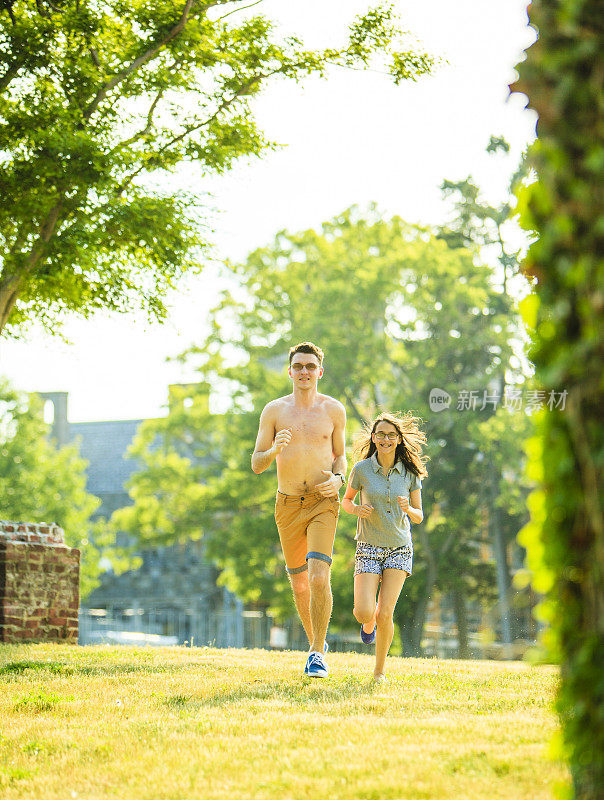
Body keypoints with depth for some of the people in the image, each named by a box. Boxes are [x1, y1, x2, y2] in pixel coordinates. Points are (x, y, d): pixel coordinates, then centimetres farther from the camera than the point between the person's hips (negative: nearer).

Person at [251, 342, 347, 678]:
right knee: (299, 584, 12)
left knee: (319, 577, -19)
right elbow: (256, 464, 2)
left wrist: (338, 478, -9)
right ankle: (317, 642, 34)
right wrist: (274, 451, -20)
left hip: (324, 503, -2)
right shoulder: (274, 410, 1)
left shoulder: (334, 410, 2)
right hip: (288, 505, 2)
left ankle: (317, 654, -10)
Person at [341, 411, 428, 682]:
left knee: (385, 613, -10)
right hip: (368, 548, -1)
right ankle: (369, 622, 25)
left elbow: (419, 517, 4)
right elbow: (346, 500, 9)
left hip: (399, 549, 1)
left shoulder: (410, 473, -2)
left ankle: (379, 670, 9)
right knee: (364, 613, -15)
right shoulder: (361, 469, -6)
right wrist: (357, 509, -13)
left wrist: (408, 509, -18)